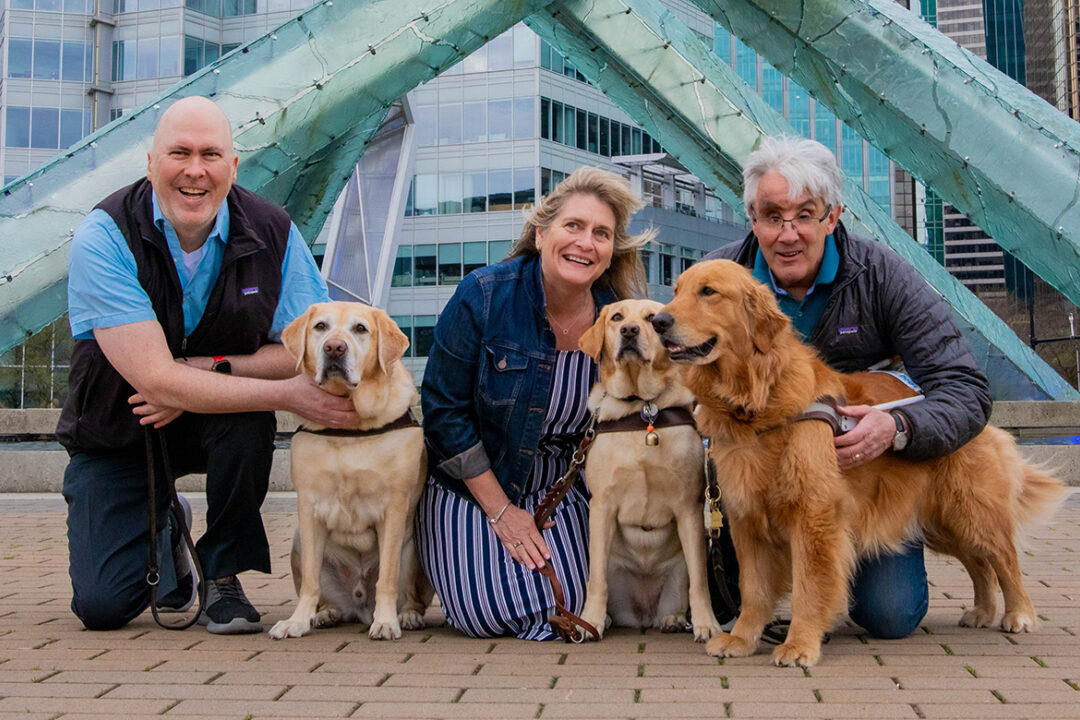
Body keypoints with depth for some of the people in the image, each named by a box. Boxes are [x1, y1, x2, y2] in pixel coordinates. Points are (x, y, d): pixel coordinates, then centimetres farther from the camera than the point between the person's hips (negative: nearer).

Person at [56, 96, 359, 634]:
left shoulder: (272, 232, -13)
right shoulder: (103, 237, -22)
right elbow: (156, 380, -29)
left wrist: (209, 371, -27)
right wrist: (288, 395, -34)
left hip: (219, 424, 2)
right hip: (117, 434, -1)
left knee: (249, 415, -34)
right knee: (102, 606, -12)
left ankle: (223, 577, -10)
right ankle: (162, 537, 24)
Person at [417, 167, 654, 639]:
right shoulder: (483, 296, -18)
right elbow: (445, 409, -13)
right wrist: (500, 510, -13)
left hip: (560, 488, 3)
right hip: (470, 484, -2)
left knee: (570, 608, -12)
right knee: (489, 614, -15)